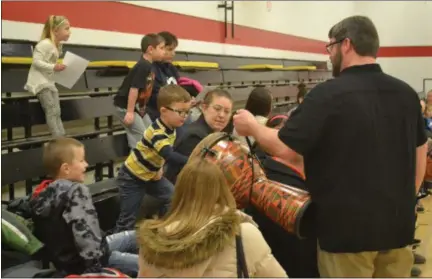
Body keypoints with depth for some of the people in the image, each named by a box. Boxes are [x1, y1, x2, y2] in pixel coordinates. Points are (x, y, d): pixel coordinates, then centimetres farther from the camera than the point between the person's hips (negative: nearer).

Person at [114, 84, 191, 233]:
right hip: (132, 178, -8)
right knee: (128, 220, -3)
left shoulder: (171, 128, -4)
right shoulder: (157, 133, -32)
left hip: (150, 175, 9)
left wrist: (160, 167, -3)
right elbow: (169, 155, -49)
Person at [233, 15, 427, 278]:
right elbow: (420, 153, 13)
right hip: (398, 223, 6)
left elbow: (283, 148, -15)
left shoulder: (328, 94, -15)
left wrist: (252, 126, 3)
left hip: (349, 226, -6)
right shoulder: (407, 93, 4)